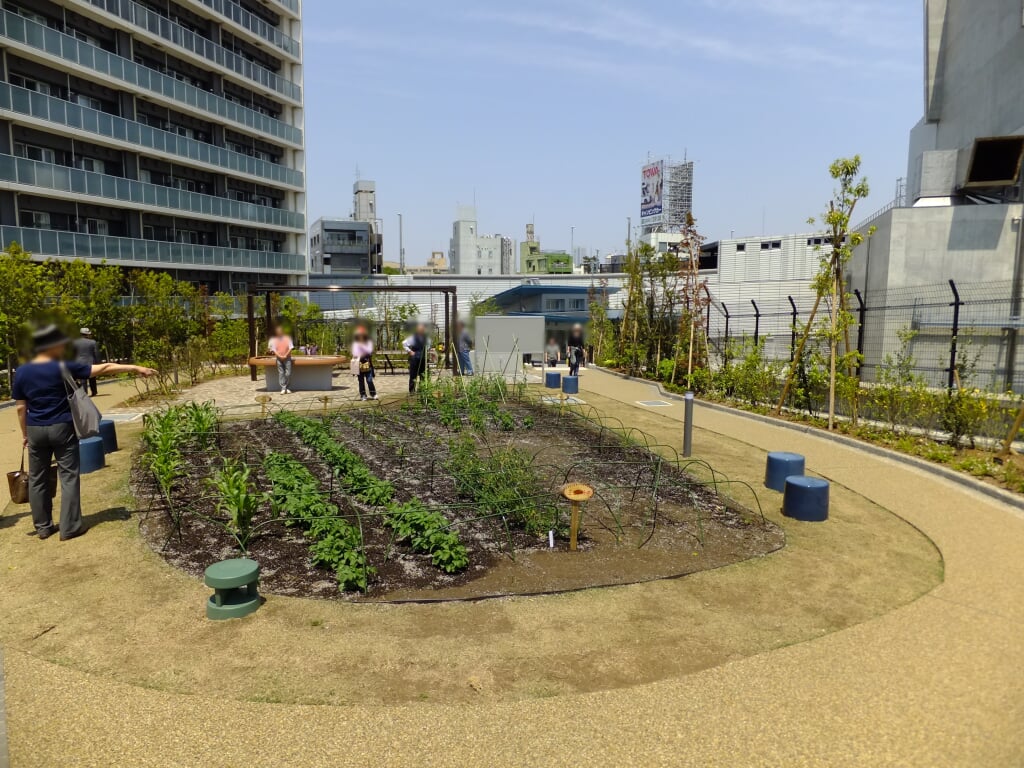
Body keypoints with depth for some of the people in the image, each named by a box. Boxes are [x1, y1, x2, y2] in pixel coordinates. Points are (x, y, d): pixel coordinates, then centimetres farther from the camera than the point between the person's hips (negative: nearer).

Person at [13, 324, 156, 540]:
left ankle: (43, 527, 21)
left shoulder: (21, 372, -1)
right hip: (62, 428, -4)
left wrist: (25, 434, 13)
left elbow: (21, 407, 3)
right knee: (69, 476, 2)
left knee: (37, 478, 14)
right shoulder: (63, 368, -13)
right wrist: (135, 368, -9)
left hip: (36, 431, 4)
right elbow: (103, 369, -12)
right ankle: (69, 527, 3)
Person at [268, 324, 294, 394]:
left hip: (287, 358, -1)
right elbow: (273, 349, 2)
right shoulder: (273, 340, 5)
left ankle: (286, 387, 9)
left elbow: (290, 348, -2)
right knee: (281, 373, -2)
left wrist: (286, 355, -11)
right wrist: (279, 356, -10)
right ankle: (283, 388, -1)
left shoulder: (287, 338, 1)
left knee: (288, 373, -5)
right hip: (279, 358, 1)